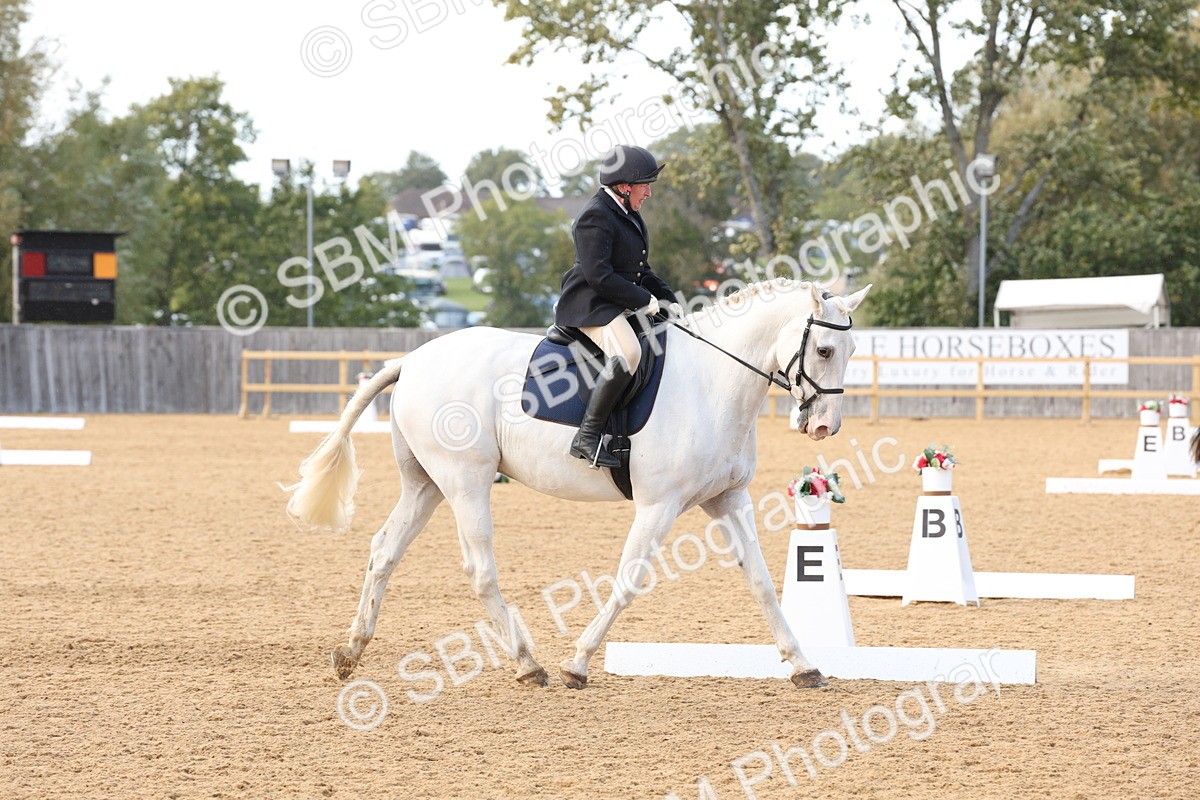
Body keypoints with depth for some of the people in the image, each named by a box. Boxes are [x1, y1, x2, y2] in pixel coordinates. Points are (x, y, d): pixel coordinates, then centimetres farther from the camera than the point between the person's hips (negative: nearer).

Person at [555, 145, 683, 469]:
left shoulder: (629, 216, 18)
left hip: (619, 305, 11)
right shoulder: (596, 217, -14)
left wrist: (665, 298, 8)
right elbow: (598, 275, -22)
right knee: (628, 353, -35)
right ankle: (588, 436, -35)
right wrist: (643, 300, -18)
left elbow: (641, 271, 25)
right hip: (590, 305, -11)